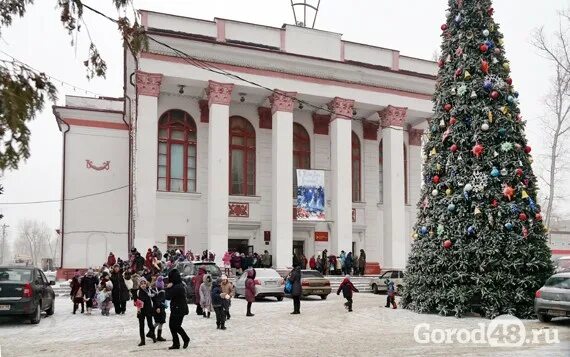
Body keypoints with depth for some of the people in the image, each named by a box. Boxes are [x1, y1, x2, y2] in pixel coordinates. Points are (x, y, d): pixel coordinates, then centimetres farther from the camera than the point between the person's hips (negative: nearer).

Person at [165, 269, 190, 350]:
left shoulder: (177, 287, -23)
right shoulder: (179, 285, 8)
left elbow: (168, 297, -22)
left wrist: (168, 288, -10)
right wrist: (169, 288, -1)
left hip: (179, 310, -10)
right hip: (175, 309, 10)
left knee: (176, 326, 0)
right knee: (172, 325, 10)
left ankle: (186, 339, 20)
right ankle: (176, 344, 15)